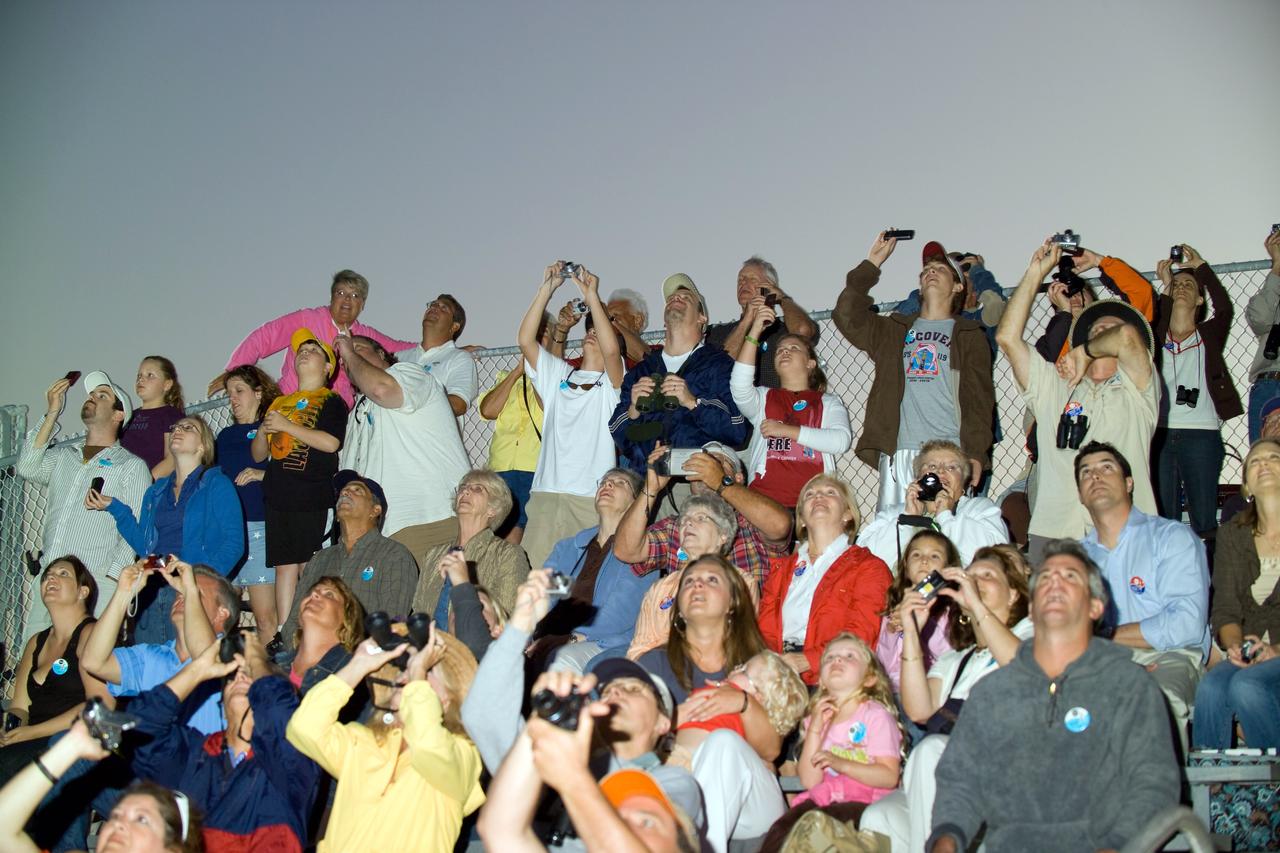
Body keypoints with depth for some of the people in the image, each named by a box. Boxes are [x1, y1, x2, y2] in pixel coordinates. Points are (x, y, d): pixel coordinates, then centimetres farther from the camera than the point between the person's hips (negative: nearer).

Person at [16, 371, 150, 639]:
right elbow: (27, 468, 2)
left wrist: (107, 578, -12)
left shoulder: (132, 466, 7)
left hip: (97, 583, -4)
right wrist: (52, 414, 4)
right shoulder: (62, 457, 23)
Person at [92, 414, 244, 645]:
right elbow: (143, 544, 15)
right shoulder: (156, 491, 21)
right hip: (151, 594, 5)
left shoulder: (217, 485, 2)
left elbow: (234, 542, -8)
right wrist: (114, 508, 9)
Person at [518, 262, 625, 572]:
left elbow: (611, 350, -11)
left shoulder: (613, 382, 11)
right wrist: (546, 289, 5)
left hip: (594, 498, -3)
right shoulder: (558, 375, 23)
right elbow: (526, 340, 10)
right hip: (547, 493, 3)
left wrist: (592, 296, -9)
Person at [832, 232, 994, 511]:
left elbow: (980, 398, 5)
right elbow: (847, 315, 9)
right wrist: (872, 262, 9)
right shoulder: (894, 330, 23)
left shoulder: (969, 336, 14)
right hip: (897, 454, 2)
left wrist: (975, 454, -8)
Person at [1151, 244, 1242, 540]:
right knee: (1163, 518, 0)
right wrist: (1165, 287, -10)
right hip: (1160, 434, 1)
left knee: (1204, 520, -4)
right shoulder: (1155, 336, 14)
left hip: (1201, 435, -1)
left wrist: (1200, 266, -4)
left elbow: (1225, 309, -6)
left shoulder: (1209, 335, 13)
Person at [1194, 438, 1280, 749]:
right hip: (1249, 654, 3)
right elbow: (1225, 608, 8)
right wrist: (1234, 645, -13)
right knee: (1210, 687, -28)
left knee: (1246, 686, -32)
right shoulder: (1232, 534, 12)